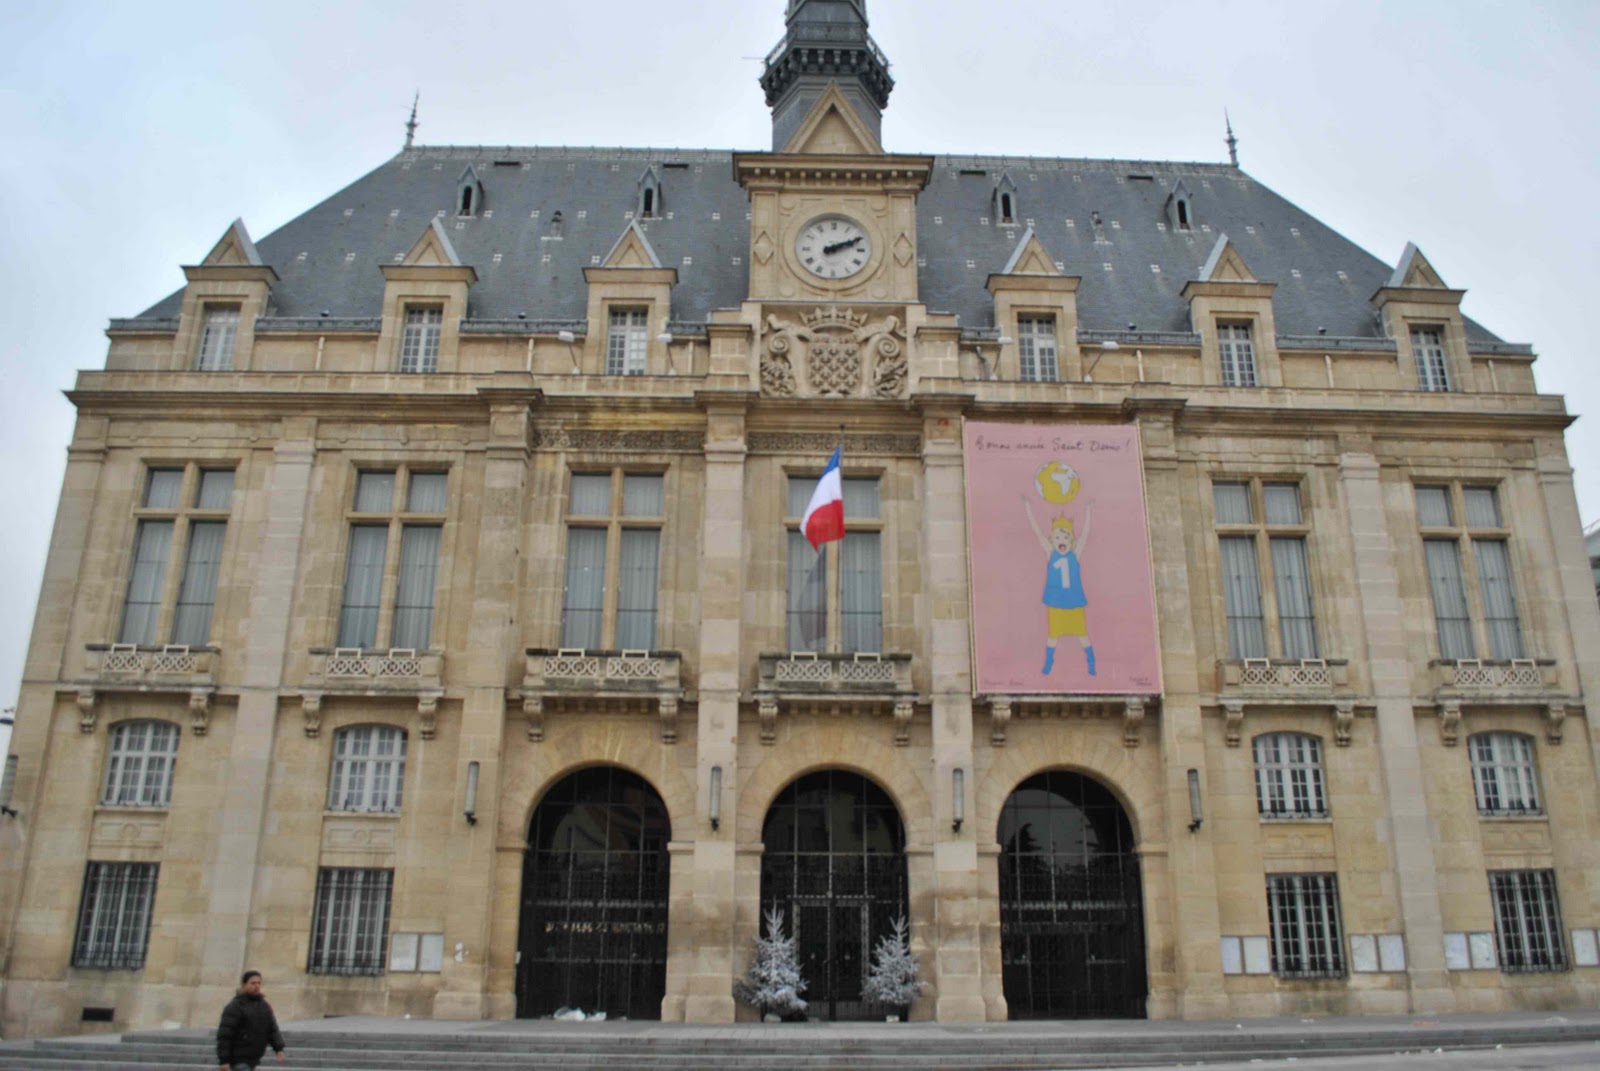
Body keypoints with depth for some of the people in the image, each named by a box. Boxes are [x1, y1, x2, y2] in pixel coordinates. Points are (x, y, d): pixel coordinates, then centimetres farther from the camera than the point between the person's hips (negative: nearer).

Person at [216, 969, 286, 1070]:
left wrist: (279, 1049, -5)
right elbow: (224, 1035, -15)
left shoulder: (264, 1006, 10)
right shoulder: (235, 1006, -11)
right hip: (239, 1060, -7)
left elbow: (272, 1029, 8)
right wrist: (224, 1061, -19)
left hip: (253, 1059, 7)